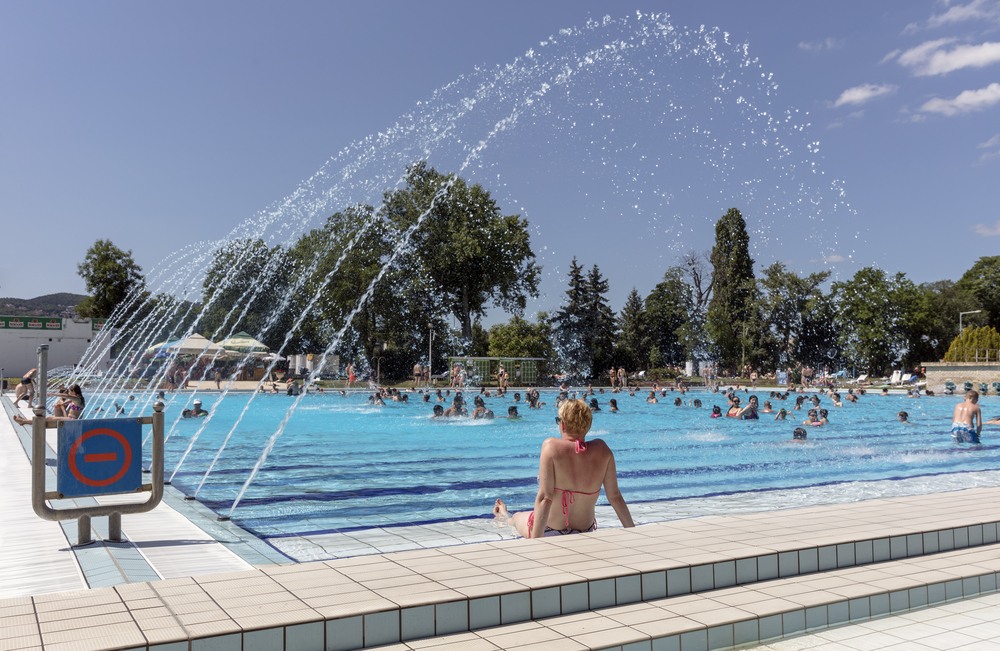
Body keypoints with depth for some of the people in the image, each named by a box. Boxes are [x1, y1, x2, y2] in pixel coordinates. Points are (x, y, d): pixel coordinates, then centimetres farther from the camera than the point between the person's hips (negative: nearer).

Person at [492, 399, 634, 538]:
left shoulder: (551, 446, -21)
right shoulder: (602, 449, -11)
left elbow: (545, 498, -26)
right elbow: (614, 496, -8)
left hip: (550, 533, -4)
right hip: (585, 533, 4)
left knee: (516, 517, 31)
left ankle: (505, 517, 63)